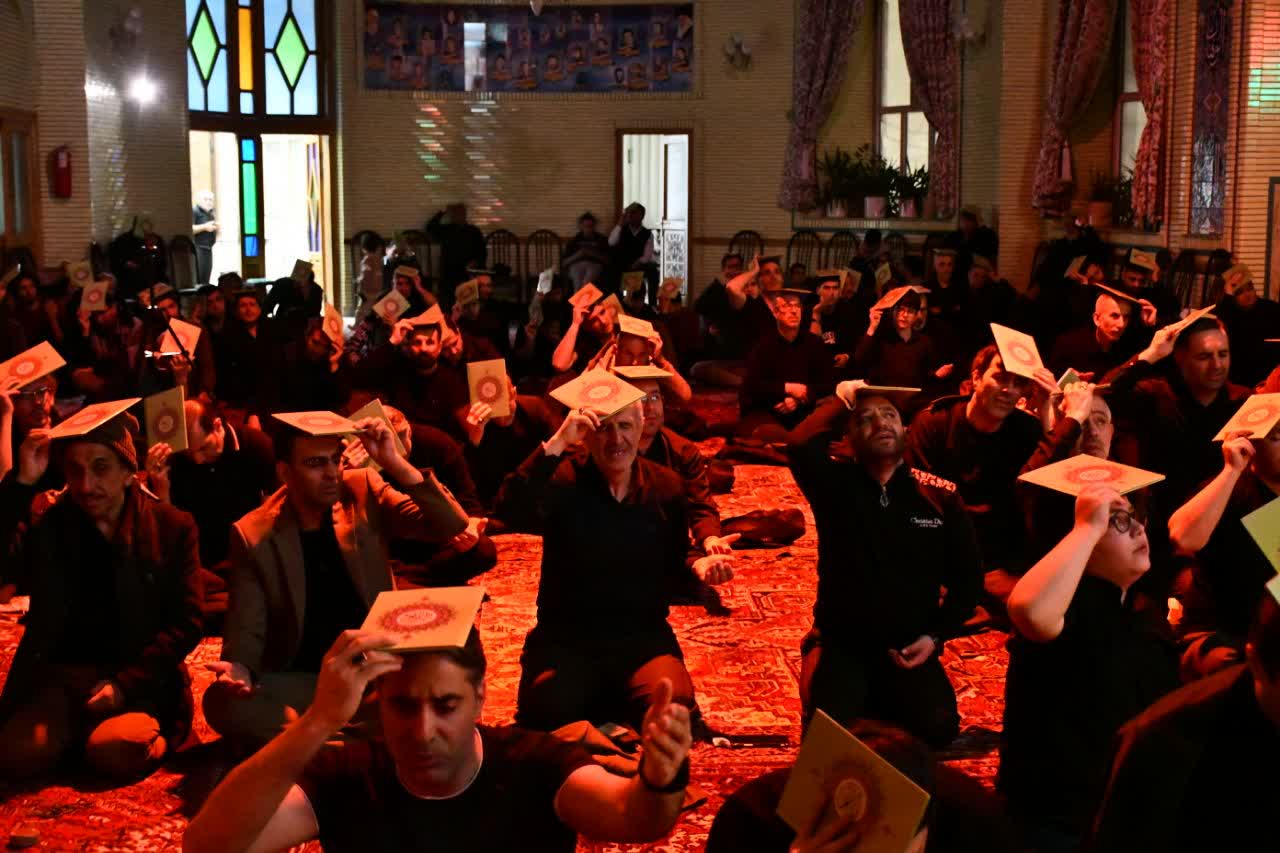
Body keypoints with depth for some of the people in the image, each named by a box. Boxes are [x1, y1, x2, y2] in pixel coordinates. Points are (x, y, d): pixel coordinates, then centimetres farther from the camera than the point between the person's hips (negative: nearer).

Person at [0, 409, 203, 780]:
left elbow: (186, 623, -3)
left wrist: (125, 684, -15)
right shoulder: (46, 520, 4)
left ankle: (151, 734, 0)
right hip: (60, 676, 3)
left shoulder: (172, 526, 0)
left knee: (114, 752, -32)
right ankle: (84, 729, 4)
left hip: (140, 681, -3)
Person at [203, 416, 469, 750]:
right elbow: (246, 630, -2)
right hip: (301, 680, 0)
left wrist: (394, 462, -18)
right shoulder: (253, 535, -4)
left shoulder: (363, 492, 0)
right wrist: (238, 669, -25)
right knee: (221, 702, -30)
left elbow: (452, 525, -7)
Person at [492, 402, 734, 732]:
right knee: (546, 717, -30)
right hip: (565, 638, -2)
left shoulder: (667, 485, 5)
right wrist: (557, 444, -32)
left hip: (644, 636, 2)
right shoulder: (562, 481, -7)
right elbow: (510, 513, -28)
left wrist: (697, 563, -7)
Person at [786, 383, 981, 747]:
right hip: (842, 641, -1)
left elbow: (968, 577, 7)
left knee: (938, 727, -22)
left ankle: (880, 704, 10)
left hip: (910, 646, 2)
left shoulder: (940, 496, 1)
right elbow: (800, 445, -26)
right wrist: (842, 399, -11)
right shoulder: (837, 485, -4)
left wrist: (936, 636, -4)